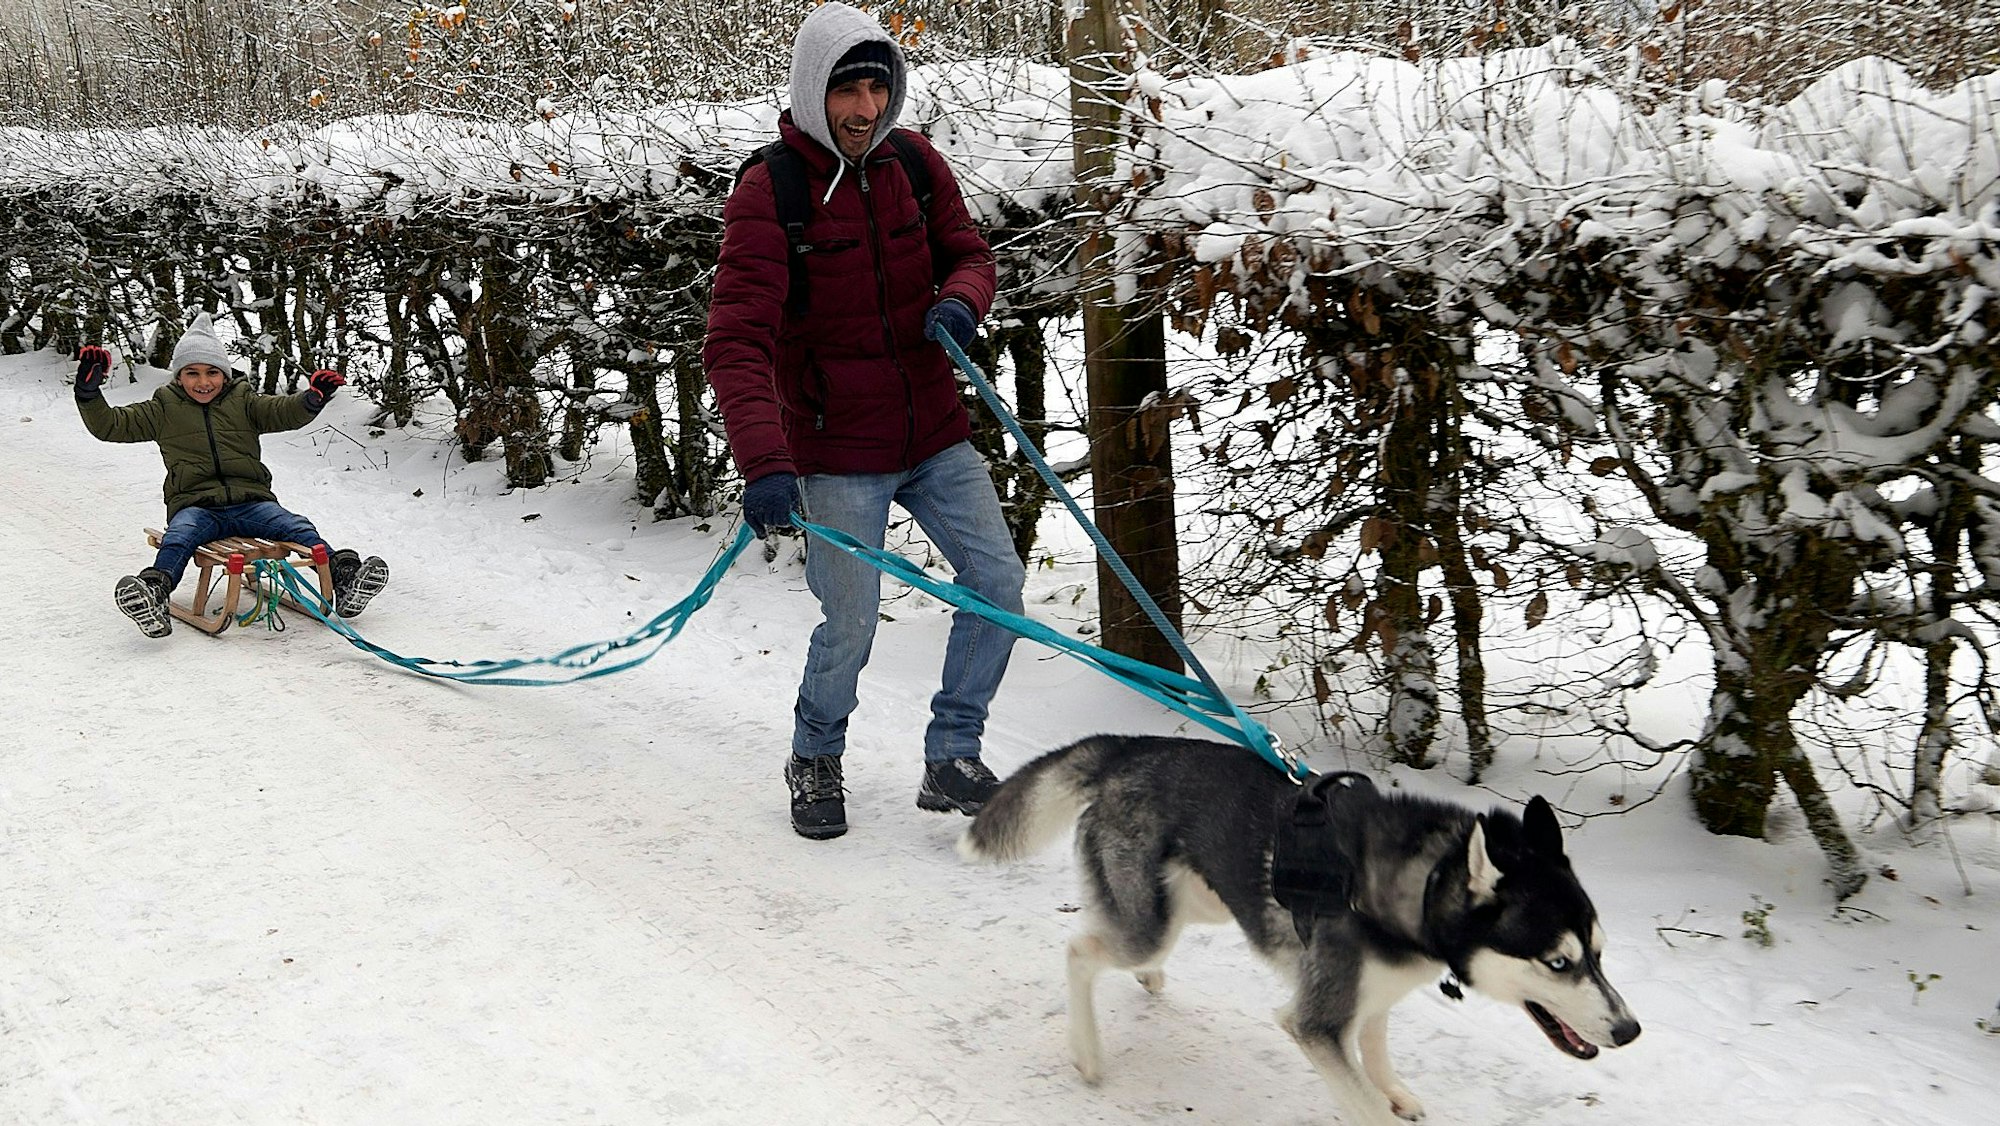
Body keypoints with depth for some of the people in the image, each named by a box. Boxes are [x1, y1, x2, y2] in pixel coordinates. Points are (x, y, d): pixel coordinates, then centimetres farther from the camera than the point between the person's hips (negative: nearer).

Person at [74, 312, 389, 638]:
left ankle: (343, 575, -39)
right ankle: (154, 595, -57)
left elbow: (285, 412, -1)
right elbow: (109, 425, 11)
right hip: (195, 505, -1)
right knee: (177, 538, -33)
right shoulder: (164, 409, 14)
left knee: (297, 527, -25)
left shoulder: (243, 402, 15)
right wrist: (89, 390, -7)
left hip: (251, 502, 1)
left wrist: (312, 398, -25)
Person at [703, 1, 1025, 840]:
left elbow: (968, 253, 12)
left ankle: (952, 761, 18)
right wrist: (764, 463, -36)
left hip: (936, 434, 5)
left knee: (998, 586, 1)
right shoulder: (768, 190, -15)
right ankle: (815, 762, 27)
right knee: (850, 628, -3)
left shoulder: (913, 162, 1)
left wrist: (961, 299, -14)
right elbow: (736, 342, -23)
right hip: (841, 452, -5)